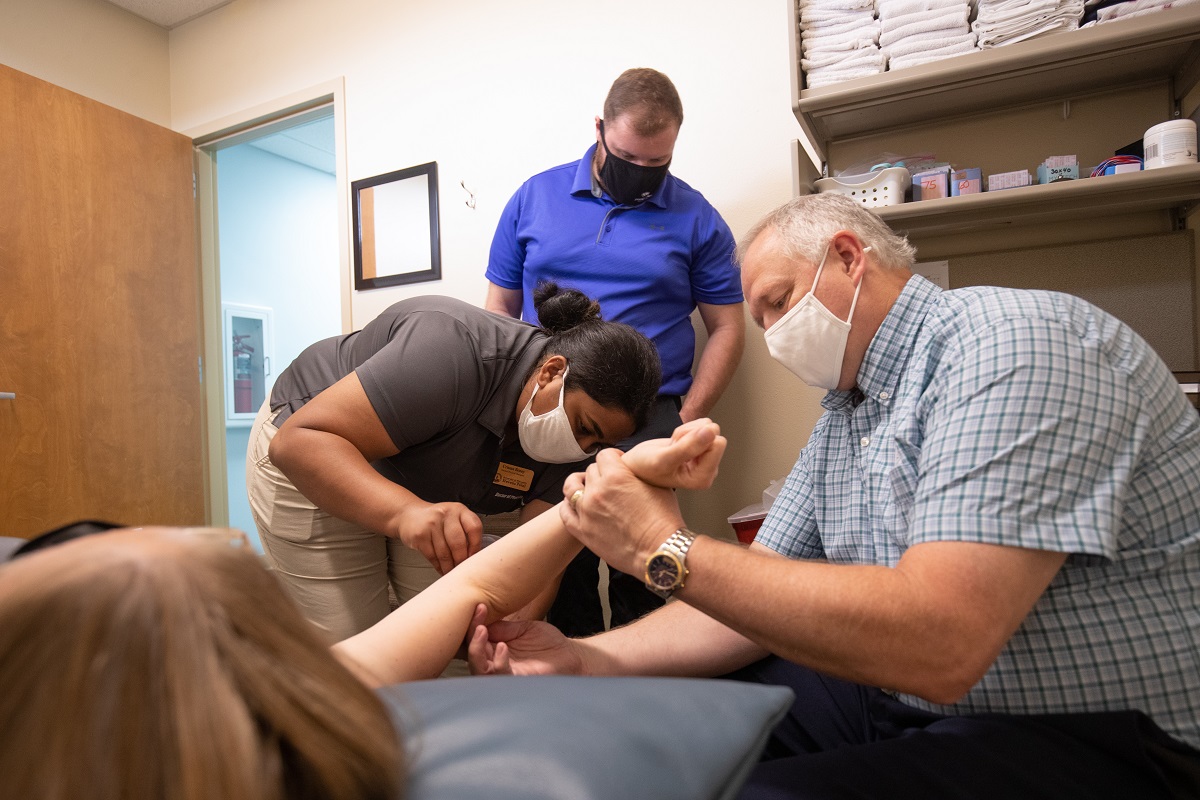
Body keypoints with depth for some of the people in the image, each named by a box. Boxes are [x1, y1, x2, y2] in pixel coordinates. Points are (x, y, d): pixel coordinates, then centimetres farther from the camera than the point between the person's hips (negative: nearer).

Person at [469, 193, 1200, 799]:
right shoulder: (842, 416, 6)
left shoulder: (1013, 343, -21)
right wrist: (587, 658, -8)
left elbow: (936, 645, -32)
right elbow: (762, 605, 3)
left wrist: (666, 551, -26)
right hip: (907, 696, 7)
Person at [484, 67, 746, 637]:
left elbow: (726, 329, 6)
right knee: (560, 583, 8)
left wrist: (684, 423, -5)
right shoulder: (534, 197, 9)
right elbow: (500, 308, 12)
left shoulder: (697, 218, 6)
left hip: (647, 421, -1)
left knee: (643, 579, -2)